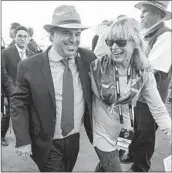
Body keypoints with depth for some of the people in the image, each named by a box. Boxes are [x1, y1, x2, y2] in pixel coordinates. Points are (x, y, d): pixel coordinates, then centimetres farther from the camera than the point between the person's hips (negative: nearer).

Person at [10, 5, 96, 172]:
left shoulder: (88, 58, -8)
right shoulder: (29, 67, -16)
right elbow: (18, 103, -8)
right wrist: (23, 140, -12)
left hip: (74, 139, 4)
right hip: (47, 144, -4)